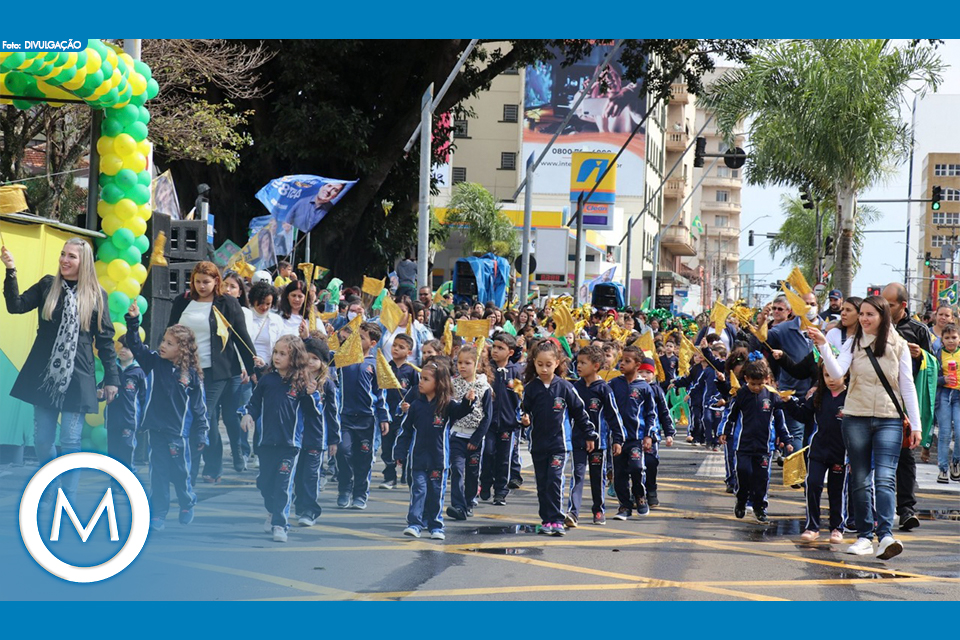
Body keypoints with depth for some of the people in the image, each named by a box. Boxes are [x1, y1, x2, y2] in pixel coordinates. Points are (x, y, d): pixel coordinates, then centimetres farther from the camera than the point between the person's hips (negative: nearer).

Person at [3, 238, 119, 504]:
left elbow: (105, 339, 3)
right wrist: (10, 272, -16)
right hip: (44, 375, 2)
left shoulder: (96, 295, 1)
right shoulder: (47, 285, 6)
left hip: (77, 378, -2)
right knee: (42, 440, 6)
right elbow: (16, 305, -5)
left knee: (70, 442, -4)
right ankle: (49, 493, 28)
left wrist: (112, 378, 1)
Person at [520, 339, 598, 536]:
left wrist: (589, 435, 10)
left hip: (558, 444, -2)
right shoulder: (530, 388, -2)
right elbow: (524, 411, 2)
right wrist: (524, 420, -21)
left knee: (555, 481, -12)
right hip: (537, 444, 2)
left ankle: (556, 520, -9)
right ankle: (546, 520, 18)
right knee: (542, 484, 9)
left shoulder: (564, 387, -4)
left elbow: (579, 411, 5)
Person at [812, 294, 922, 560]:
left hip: (889, 420, -2)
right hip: (856, 418, 2)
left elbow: (907, 387, 4)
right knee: (860, 480, 7)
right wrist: (823, 346, -27)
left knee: (885, 478, -14)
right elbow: (836, 372, -12)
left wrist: (916, 425, 1)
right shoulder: (853, 344, 2)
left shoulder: (899, 346, 1)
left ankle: (886, 535, -24)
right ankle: (864, 536, 14)